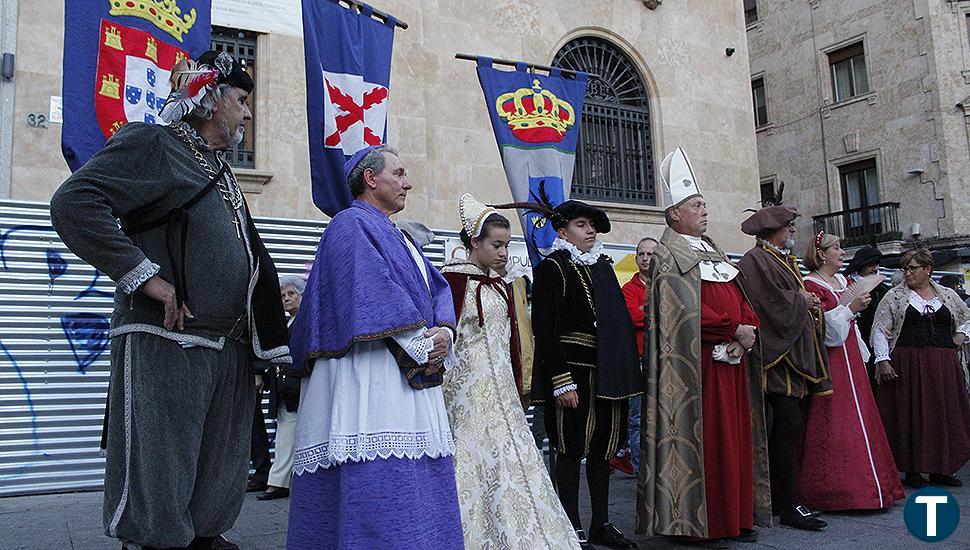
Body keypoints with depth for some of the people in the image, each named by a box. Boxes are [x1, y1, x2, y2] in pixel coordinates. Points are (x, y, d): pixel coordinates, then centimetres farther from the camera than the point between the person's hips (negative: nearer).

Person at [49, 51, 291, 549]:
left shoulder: (220, 171, 21)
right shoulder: (150, 145, -4)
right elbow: (73, 204, -18)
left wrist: (272, 344, 19)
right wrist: (144, 275, -20)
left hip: (228, 351, 8)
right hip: (166, 343, -8)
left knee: (219, 485, 14)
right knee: (158, 488, -2)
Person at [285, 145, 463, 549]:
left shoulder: (398, 238, 26)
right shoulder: (351, 224, -2)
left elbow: (437, 288, 16)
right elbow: (372, 291, -15)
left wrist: (443, 333, -4)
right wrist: (420, 345, -15)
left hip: (413, 374, 10)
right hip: (369, 375, -9)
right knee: (377, 483, -14)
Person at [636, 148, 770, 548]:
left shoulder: (713, 252, 21)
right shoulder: (669, 258, -6)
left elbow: (739, 298, 18)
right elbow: (688, 310, -17)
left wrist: (749, 326, -2)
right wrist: (735, 330, -14)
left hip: (732, 357, 9)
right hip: (699, 361, -8)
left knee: (736, 436, 9)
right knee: (704, 439, -6)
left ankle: (735, 517, 17)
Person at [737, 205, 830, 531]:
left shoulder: (782, 260, 21)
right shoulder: (757, 261, -10)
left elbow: (795, 301, 24)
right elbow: (775, 304, -20)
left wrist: (807, 302, 2)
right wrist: (802, 300, -4)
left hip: (795, 354, 10)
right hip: (779, 356, -10)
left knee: (784, 428, 11)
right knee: (788, 426, -11)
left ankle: (778, 497, 18)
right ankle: (788, 506, -7)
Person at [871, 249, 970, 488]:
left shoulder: (947, 295, 12)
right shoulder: (894, 297, 2)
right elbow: (880, 330, -1)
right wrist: (883, 360, -10)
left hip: (943, 365, 3)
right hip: (907, 365, -3)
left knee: (944, 414, 6)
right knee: (910, 416, -2)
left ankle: (940, 470, 17)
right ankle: (912, 471, 5)